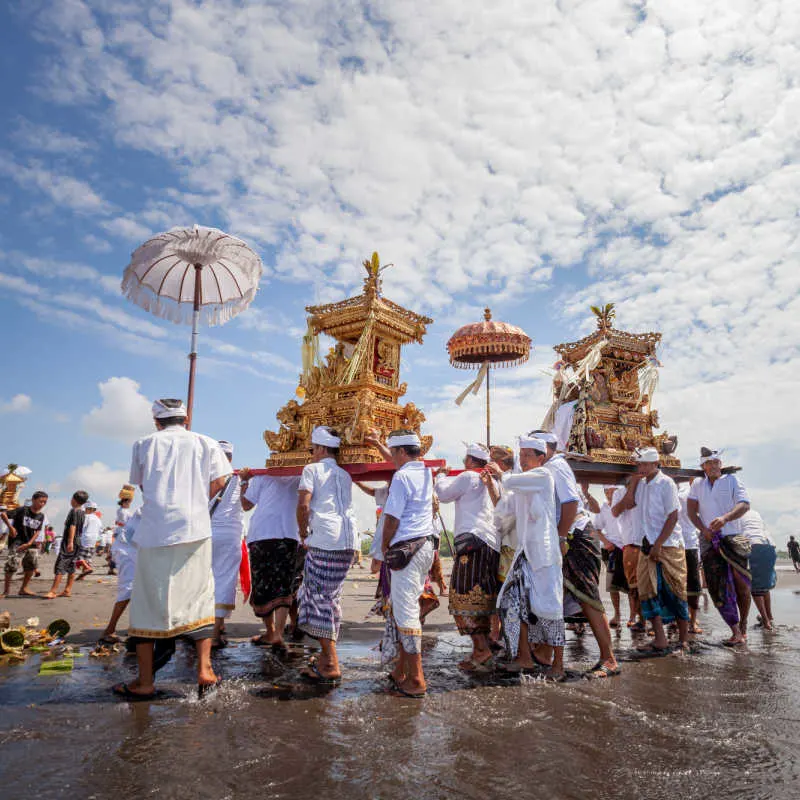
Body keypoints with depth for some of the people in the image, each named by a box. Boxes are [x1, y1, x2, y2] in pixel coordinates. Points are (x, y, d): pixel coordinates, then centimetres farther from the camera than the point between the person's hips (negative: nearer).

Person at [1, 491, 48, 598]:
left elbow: (37, 532, 3)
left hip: (30, 544, 6)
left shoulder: (41, 516, 4)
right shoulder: (23, 510, -12)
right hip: (17, 542, -6)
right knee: (12, 564, -13)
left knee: (32, 565, 7)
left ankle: (24, 589, 22)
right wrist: (10, 527, -21)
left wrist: (29, 543, -9)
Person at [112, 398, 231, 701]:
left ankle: (144, 682, 12)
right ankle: (204, 670, 8)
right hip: (195, 530, 1)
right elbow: (218, 482, 3)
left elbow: (142, 485, 17)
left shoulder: (144, 445, 10)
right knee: (200, 598, 12)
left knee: (147, 603, 7)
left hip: (154, 532, 0)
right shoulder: (205, 443, 9)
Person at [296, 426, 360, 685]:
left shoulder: (312, 469, 2)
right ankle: (327, 656, 24)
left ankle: (330, 666, -3)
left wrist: (303, 533, 4)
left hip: (324, 539, -7)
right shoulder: (345, 475, 22)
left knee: (320, 597, -2)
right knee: (331, 597, 16)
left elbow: (303, 504, -9)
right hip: (348, 540, 7)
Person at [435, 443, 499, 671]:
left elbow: (444, 493, 4)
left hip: (473, 539, -9)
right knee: (482, 598, 12)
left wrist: (440, 476, 22)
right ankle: (481, 648, 16)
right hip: (492, 543, 9)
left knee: (466, 596, -10)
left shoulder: (468, 477, -2)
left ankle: (481, 649, -17)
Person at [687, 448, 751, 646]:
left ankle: (743, 627, 15)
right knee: (718, 586, -5)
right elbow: (691, 510, 9)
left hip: (733, 537, -2)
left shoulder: (731, 480, 3)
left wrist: (725, 518, -28)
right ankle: (735, 631, 0)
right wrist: (704, 530, -7)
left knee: (741, 582, -3)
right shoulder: (698, 485, 13)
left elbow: (744, 505, -11)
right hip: (708, 540, 2)